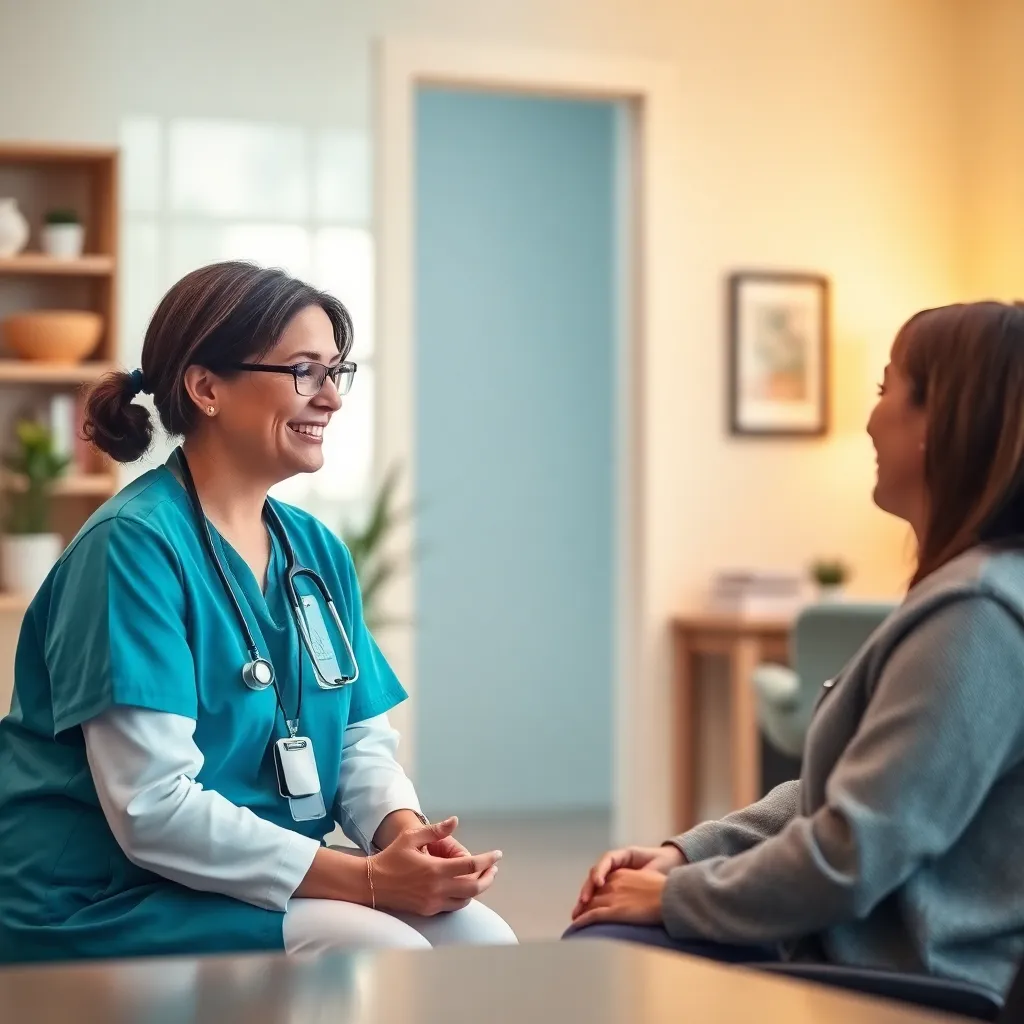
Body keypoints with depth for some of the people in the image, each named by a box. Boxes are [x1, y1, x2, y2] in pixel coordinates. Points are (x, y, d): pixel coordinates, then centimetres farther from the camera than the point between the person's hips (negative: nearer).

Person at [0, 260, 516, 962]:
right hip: (108, 905, -7)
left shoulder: (317, 553, 10)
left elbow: (363, 742, 11)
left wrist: (405, 830, -12)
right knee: (381, 948, -24)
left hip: (272, 885, 7)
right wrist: (364, 880, -24)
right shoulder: (135, 545, -15)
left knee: (480, 935, -13)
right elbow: (153, 808, -22)